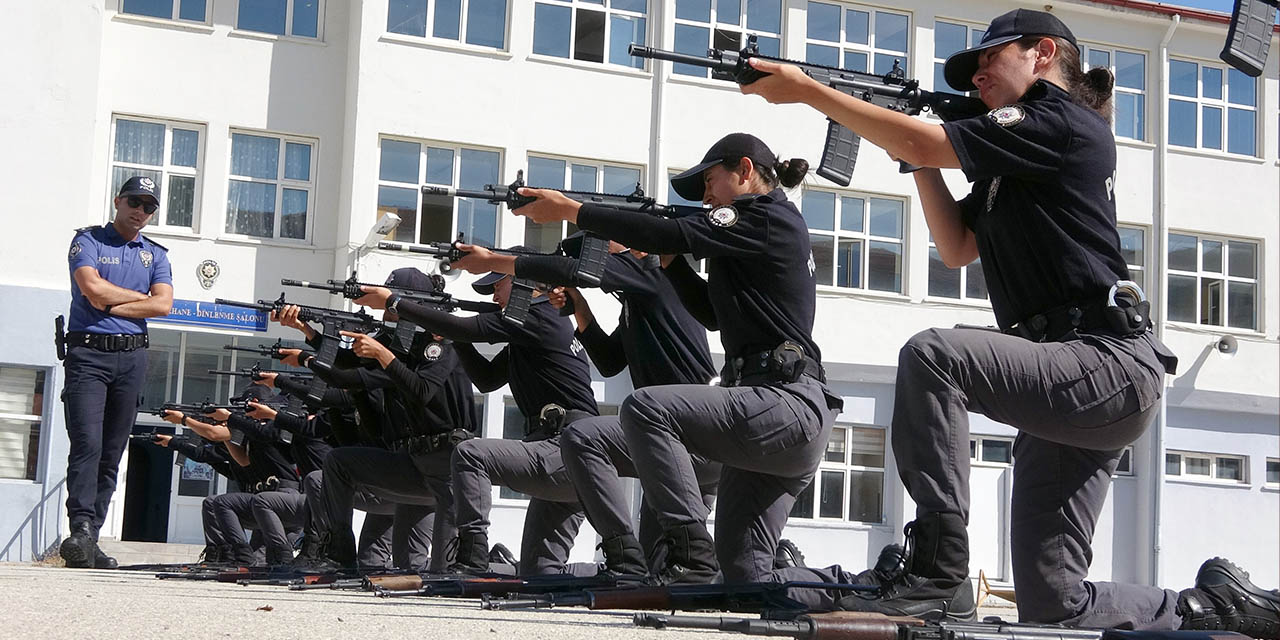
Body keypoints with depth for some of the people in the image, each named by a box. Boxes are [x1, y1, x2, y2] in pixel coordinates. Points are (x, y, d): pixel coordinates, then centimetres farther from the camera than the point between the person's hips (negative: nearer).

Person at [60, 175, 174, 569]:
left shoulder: (155, 255, 17)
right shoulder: (88, 241, 6)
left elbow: (163, 304, 0)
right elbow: (93, 289, -12)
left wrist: (110, 305, -7)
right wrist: (140, 297, 0)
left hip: (133, 358, 4)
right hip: (88, 353, -4)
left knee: (112, 453, 2)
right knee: (87, 444, -17)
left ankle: (89, 541, 3)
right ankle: (81, 530, -25)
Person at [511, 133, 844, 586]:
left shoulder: (765, 215, -4)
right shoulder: (779, 226, 26)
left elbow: (669, 235, -12)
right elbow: (713, 311, 29)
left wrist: (569, 210, -7)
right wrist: (670, 258, 15)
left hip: (785, 407, -10)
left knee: (645, 408, -23)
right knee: (742, 565, 9)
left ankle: (689, 552, -24)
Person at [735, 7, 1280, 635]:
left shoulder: (1062, 121, -5)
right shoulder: (1013, 165, 24)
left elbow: (923, 144, -12)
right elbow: (957, 248, 23)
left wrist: (805, 89, -9)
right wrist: (921, 158, 15)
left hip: (1109, 365, -10)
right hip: (1072, 385, 10)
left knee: (932, 354, -29)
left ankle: (937, 573, -26)